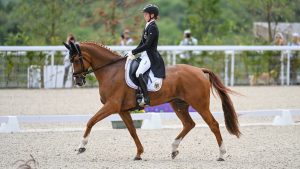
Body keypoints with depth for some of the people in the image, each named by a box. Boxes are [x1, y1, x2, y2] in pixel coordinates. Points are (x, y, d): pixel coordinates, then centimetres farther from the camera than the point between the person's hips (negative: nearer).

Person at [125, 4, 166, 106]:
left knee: (138, 73, -30)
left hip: (151, 57, -11)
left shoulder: (153, 28, -14)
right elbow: (142, 43, 20)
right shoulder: (147, 26, 16)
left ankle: (145, 99, -29)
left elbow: (147, 45, -20)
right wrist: (133, 54, 8)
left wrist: (133, 52, -16)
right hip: (145, 55, 11)